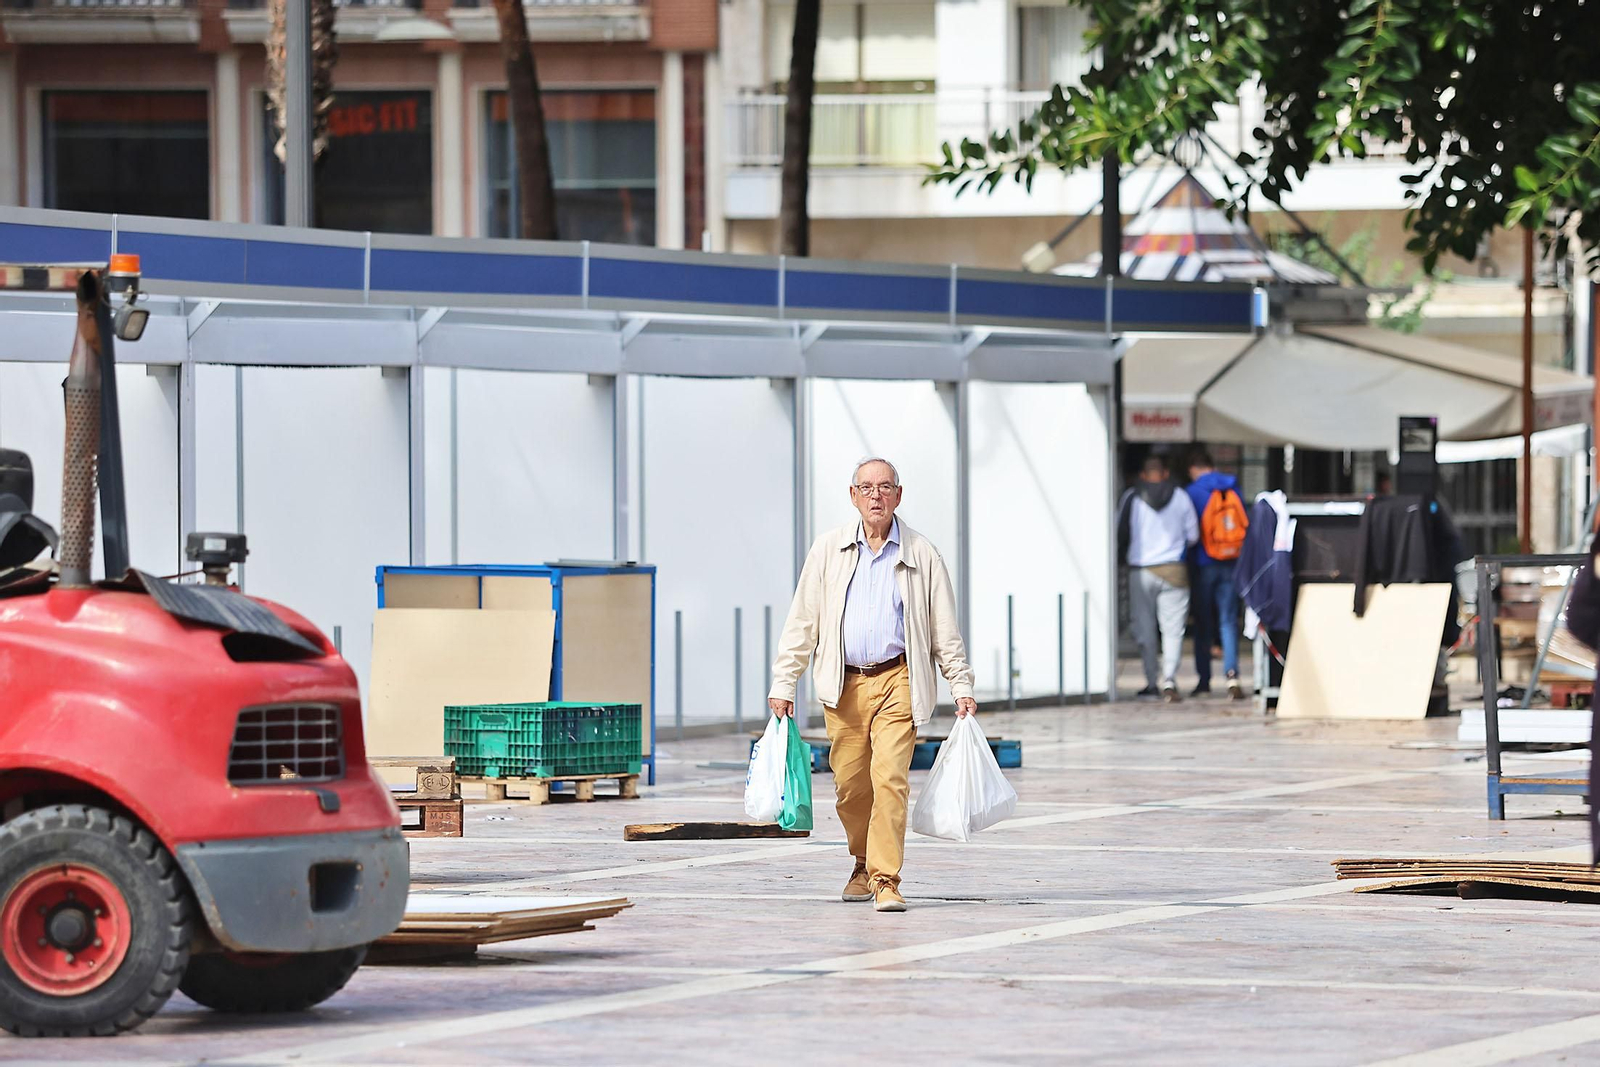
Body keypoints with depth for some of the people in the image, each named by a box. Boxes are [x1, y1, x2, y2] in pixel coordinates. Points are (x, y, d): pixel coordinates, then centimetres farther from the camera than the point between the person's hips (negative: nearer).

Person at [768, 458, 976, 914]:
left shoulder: (921, 555, 5)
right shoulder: (829, 550, 8)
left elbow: (945, 629, 9)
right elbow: (802, 621, 10)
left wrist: (961, 686, 3)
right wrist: (783, 683, 6)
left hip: (896, 681, -2)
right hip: (843, 685, 2)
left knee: (890, 778, -15)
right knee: (850, 785, 6)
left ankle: (886, 881, -15)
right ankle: (864, 864, 30)